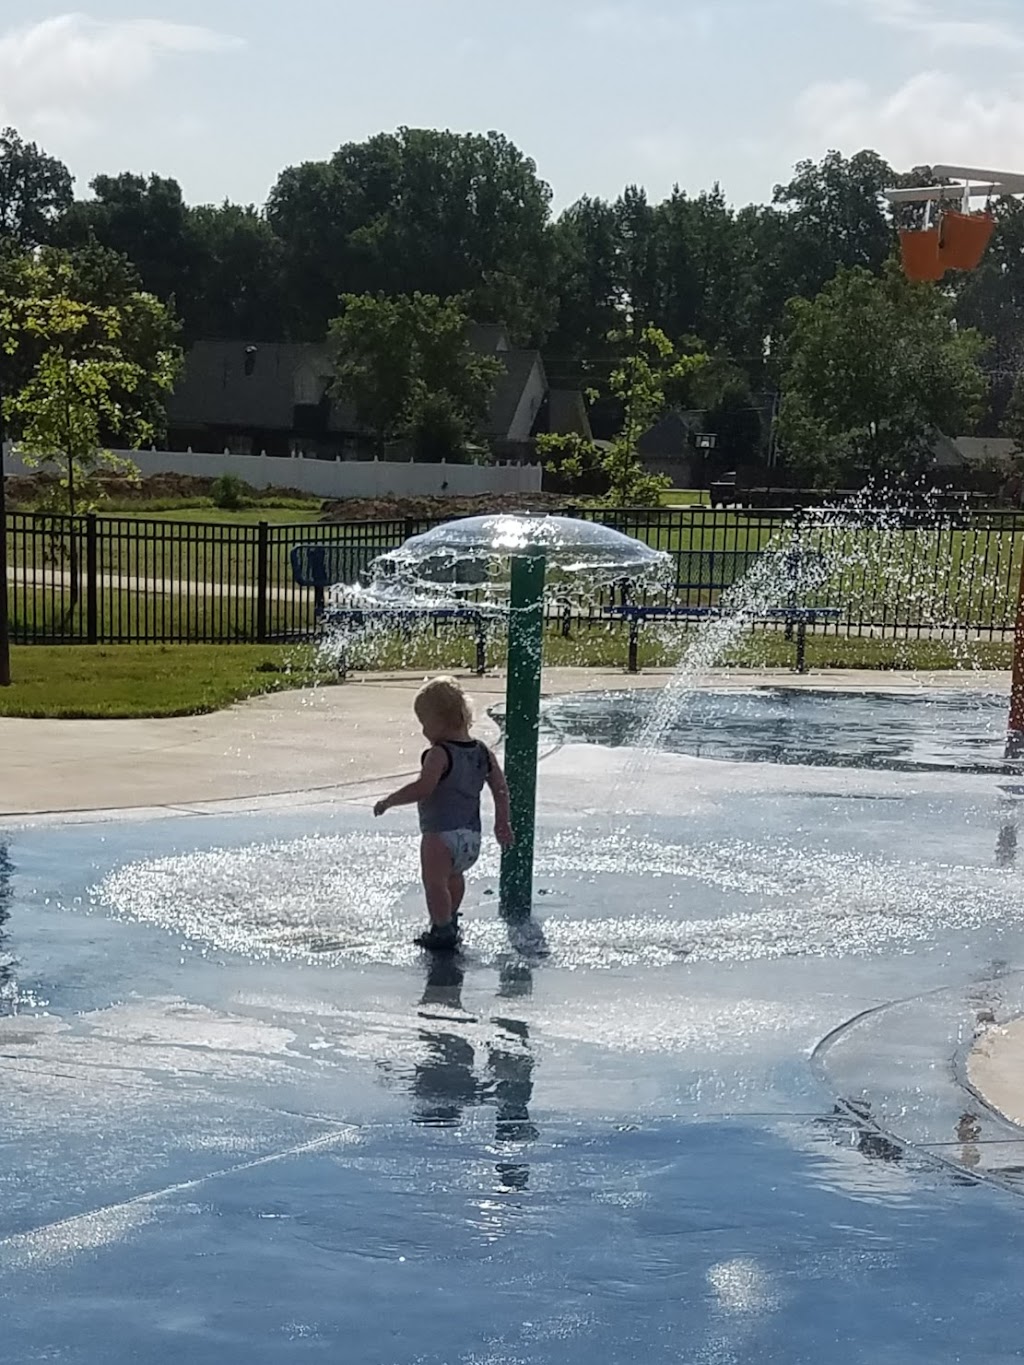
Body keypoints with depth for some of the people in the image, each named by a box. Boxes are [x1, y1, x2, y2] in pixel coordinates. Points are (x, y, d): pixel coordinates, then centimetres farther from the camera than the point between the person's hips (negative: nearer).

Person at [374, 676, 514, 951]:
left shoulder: (439, 754, -16)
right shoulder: (483, 753, 7)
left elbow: (422, 788, -26)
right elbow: (501, 790, 10)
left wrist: (388, 802, -16)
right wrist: (502, 824, 18)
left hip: (440, 833, -9)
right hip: (471, 834, 9)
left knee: (435, 881, 0)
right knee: (454, 876, 29)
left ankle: (442, 930, 1)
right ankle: (450, 919, 44)